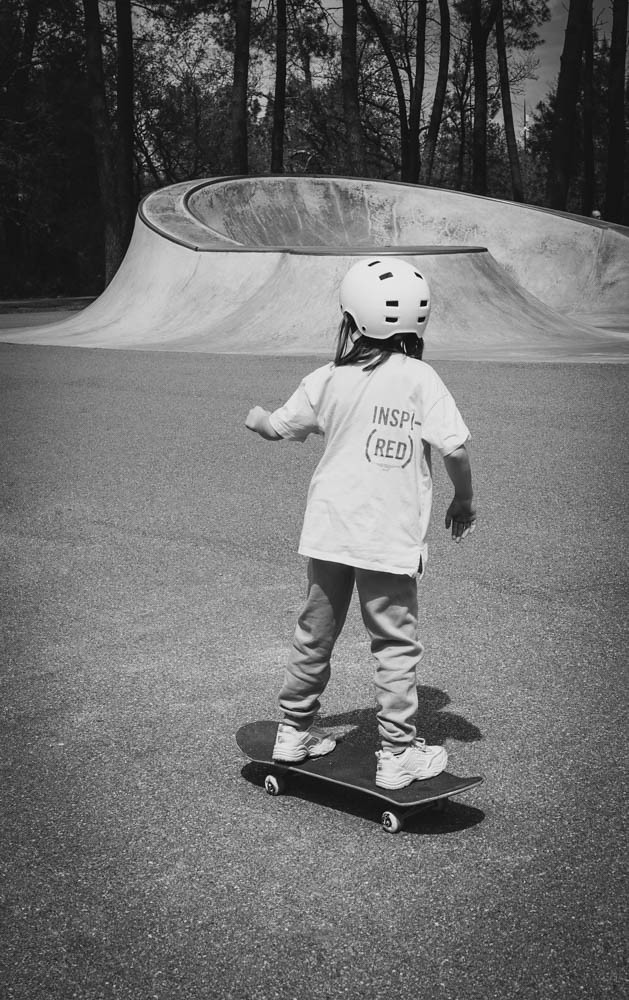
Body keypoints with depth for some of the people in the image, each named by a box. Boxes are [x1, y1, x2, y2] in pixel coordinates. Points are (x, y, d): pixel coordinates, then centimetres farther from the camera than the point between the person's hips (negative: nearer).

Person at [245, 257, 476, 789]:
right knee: (396, 645, 5)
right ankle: (398, 753, 8)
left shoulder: (328, 380, 2)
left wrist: (258, 418, 39)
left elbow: (281, 427, 15)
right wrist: (464, 502, 2)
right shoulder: (419, 378, -9)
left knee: (315, 632, 18)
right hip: (391, 539, -4)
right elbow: (456, 448, -15)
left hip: (328, 531, 4)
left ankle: (295, 730, 31)